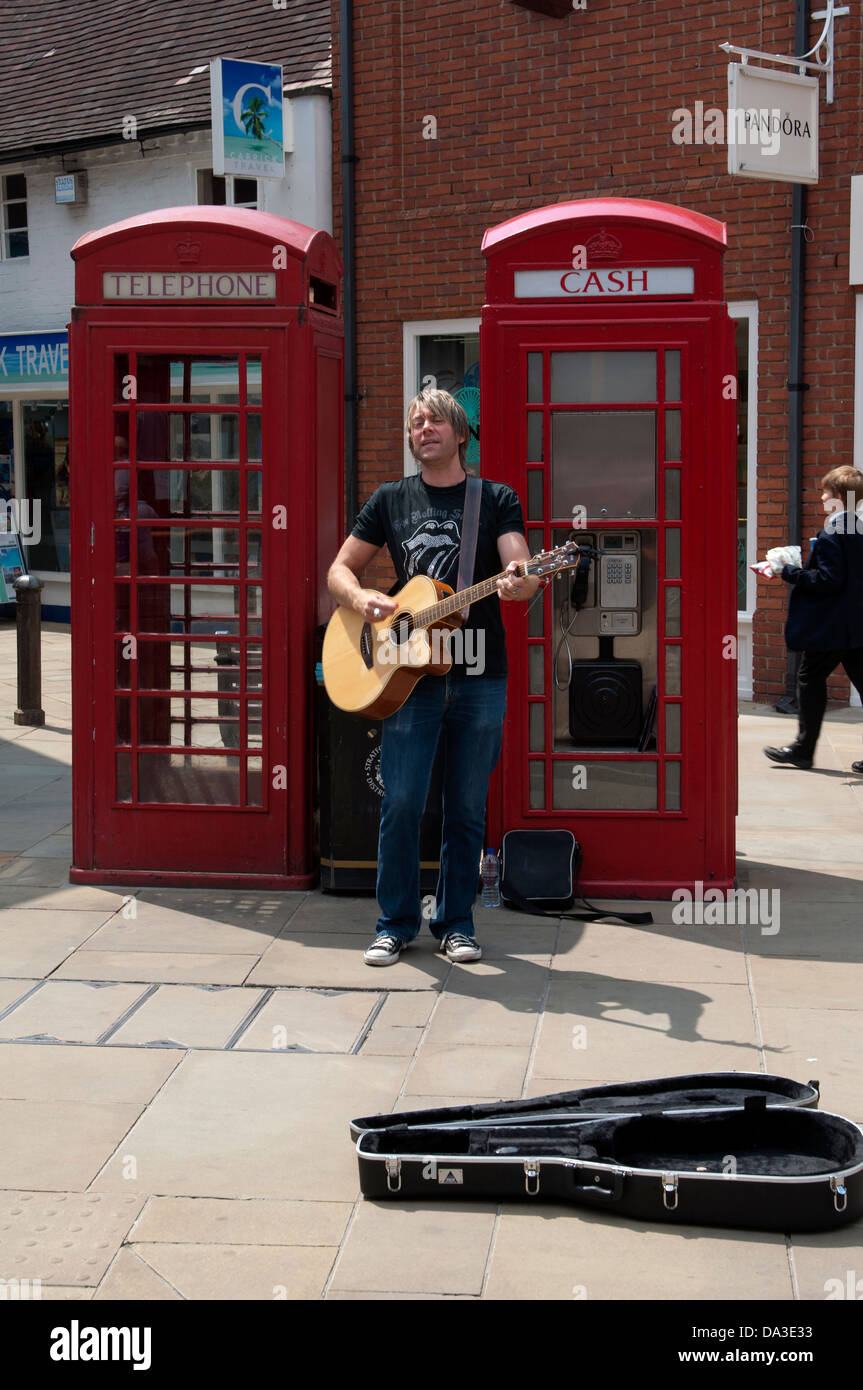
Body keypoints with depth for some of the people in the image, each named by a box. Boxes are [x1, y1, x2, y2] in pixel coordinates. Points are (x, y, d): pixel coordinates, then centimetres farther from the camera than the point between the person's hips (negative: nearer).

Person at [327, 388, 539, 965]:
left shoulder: (497, 499, 6)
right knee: (401, 804, -2)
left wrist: (517, 582, -31)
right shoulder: (391, 499, 11)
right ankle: (397, 923, 13)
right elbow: (340, 570, 14)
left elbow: (523, 575, -6)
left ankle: (456, 922, 19)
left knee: (468, 809, 5)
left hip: (480, 676, 0)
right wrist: (361, 599, -9)